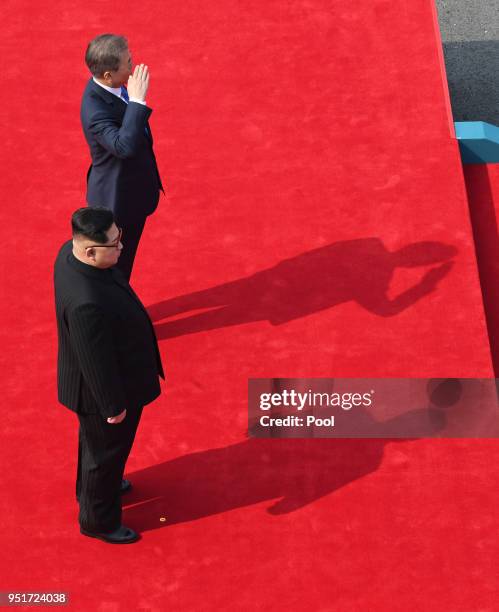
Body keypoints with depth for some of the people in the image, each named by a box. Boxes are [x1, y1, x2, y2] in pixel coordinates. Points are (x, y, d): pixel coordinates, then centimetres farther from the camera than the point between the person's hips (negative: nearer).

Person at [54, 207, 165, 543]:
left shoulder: (70, 252, -15)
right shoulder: (87, 303, -43)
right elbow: (96, 362, -30)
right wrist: (113, 406, -15)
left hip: (104, 376, 9)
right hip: (102, 387, -9)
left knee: (95, 442, 34)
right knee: (107, 452, 17)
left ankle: (92, 487, 62)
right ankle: (98, 520, 43)